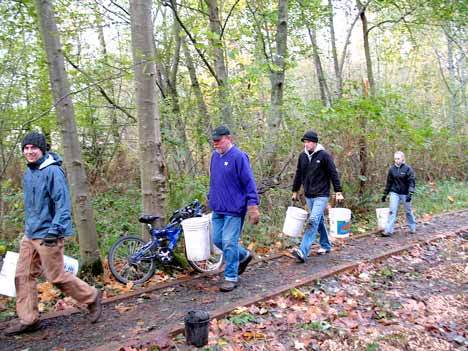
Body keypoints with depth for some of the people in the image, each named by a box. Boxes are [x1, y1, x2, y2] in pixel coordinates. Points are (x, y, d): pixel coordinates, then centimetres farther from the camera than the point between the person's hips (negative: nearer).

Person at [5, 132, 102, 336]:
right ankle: (28, 320, 20)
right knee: (23, 276, 9)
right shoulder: (28, 173, 12)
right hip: (30, 234, 9)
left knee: (57, 277, -1)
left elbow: (63, 202, -20)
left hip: (47, 235, -9)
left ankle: (92, 298, 19)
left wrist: (55, 229, -24)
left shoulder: (52, 171, -15)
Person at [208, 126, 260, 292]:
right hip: (217, 209, 8)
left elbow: (249, 183, -15)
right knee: (217, 240, 12)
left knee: (229, 243, -4)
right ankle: (244, 256, 34)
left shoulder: (238, 156, -13)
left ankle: (231, 277, 11)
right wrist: (210, 198, 24)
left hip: (233, 209, -8)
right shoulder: (215, 156, 10)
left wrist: (253, 206, -18)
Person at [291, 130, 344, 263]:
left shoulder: (324, 155, -10)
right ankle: (326, 245, 32)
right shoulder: (302, 156, 5)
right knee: (319, 221, 16)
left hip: (321, 195, -6)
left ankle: (303, 252, -22)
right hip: (308, 195, 6)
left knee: (313, 221, -15)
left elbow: (333, 174, -7)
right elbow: (298, 175, 15)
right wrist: (295, 191, 17)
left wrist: (338, 192, -9)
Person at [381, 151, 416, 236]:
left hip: (405, 194, -2)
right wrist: (385, 194, 11)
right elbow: (389, 182, 10)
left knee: (408, 211, 13)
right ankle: (388, 231, -6)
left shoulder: (408, 169, -9)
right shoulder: (392, 169, 1)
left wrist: (410, 193, -23)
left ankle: (412, 228, 31)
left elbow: (412, 182, -12)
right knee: (392, 211, -5)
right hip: (394, 193, 2)